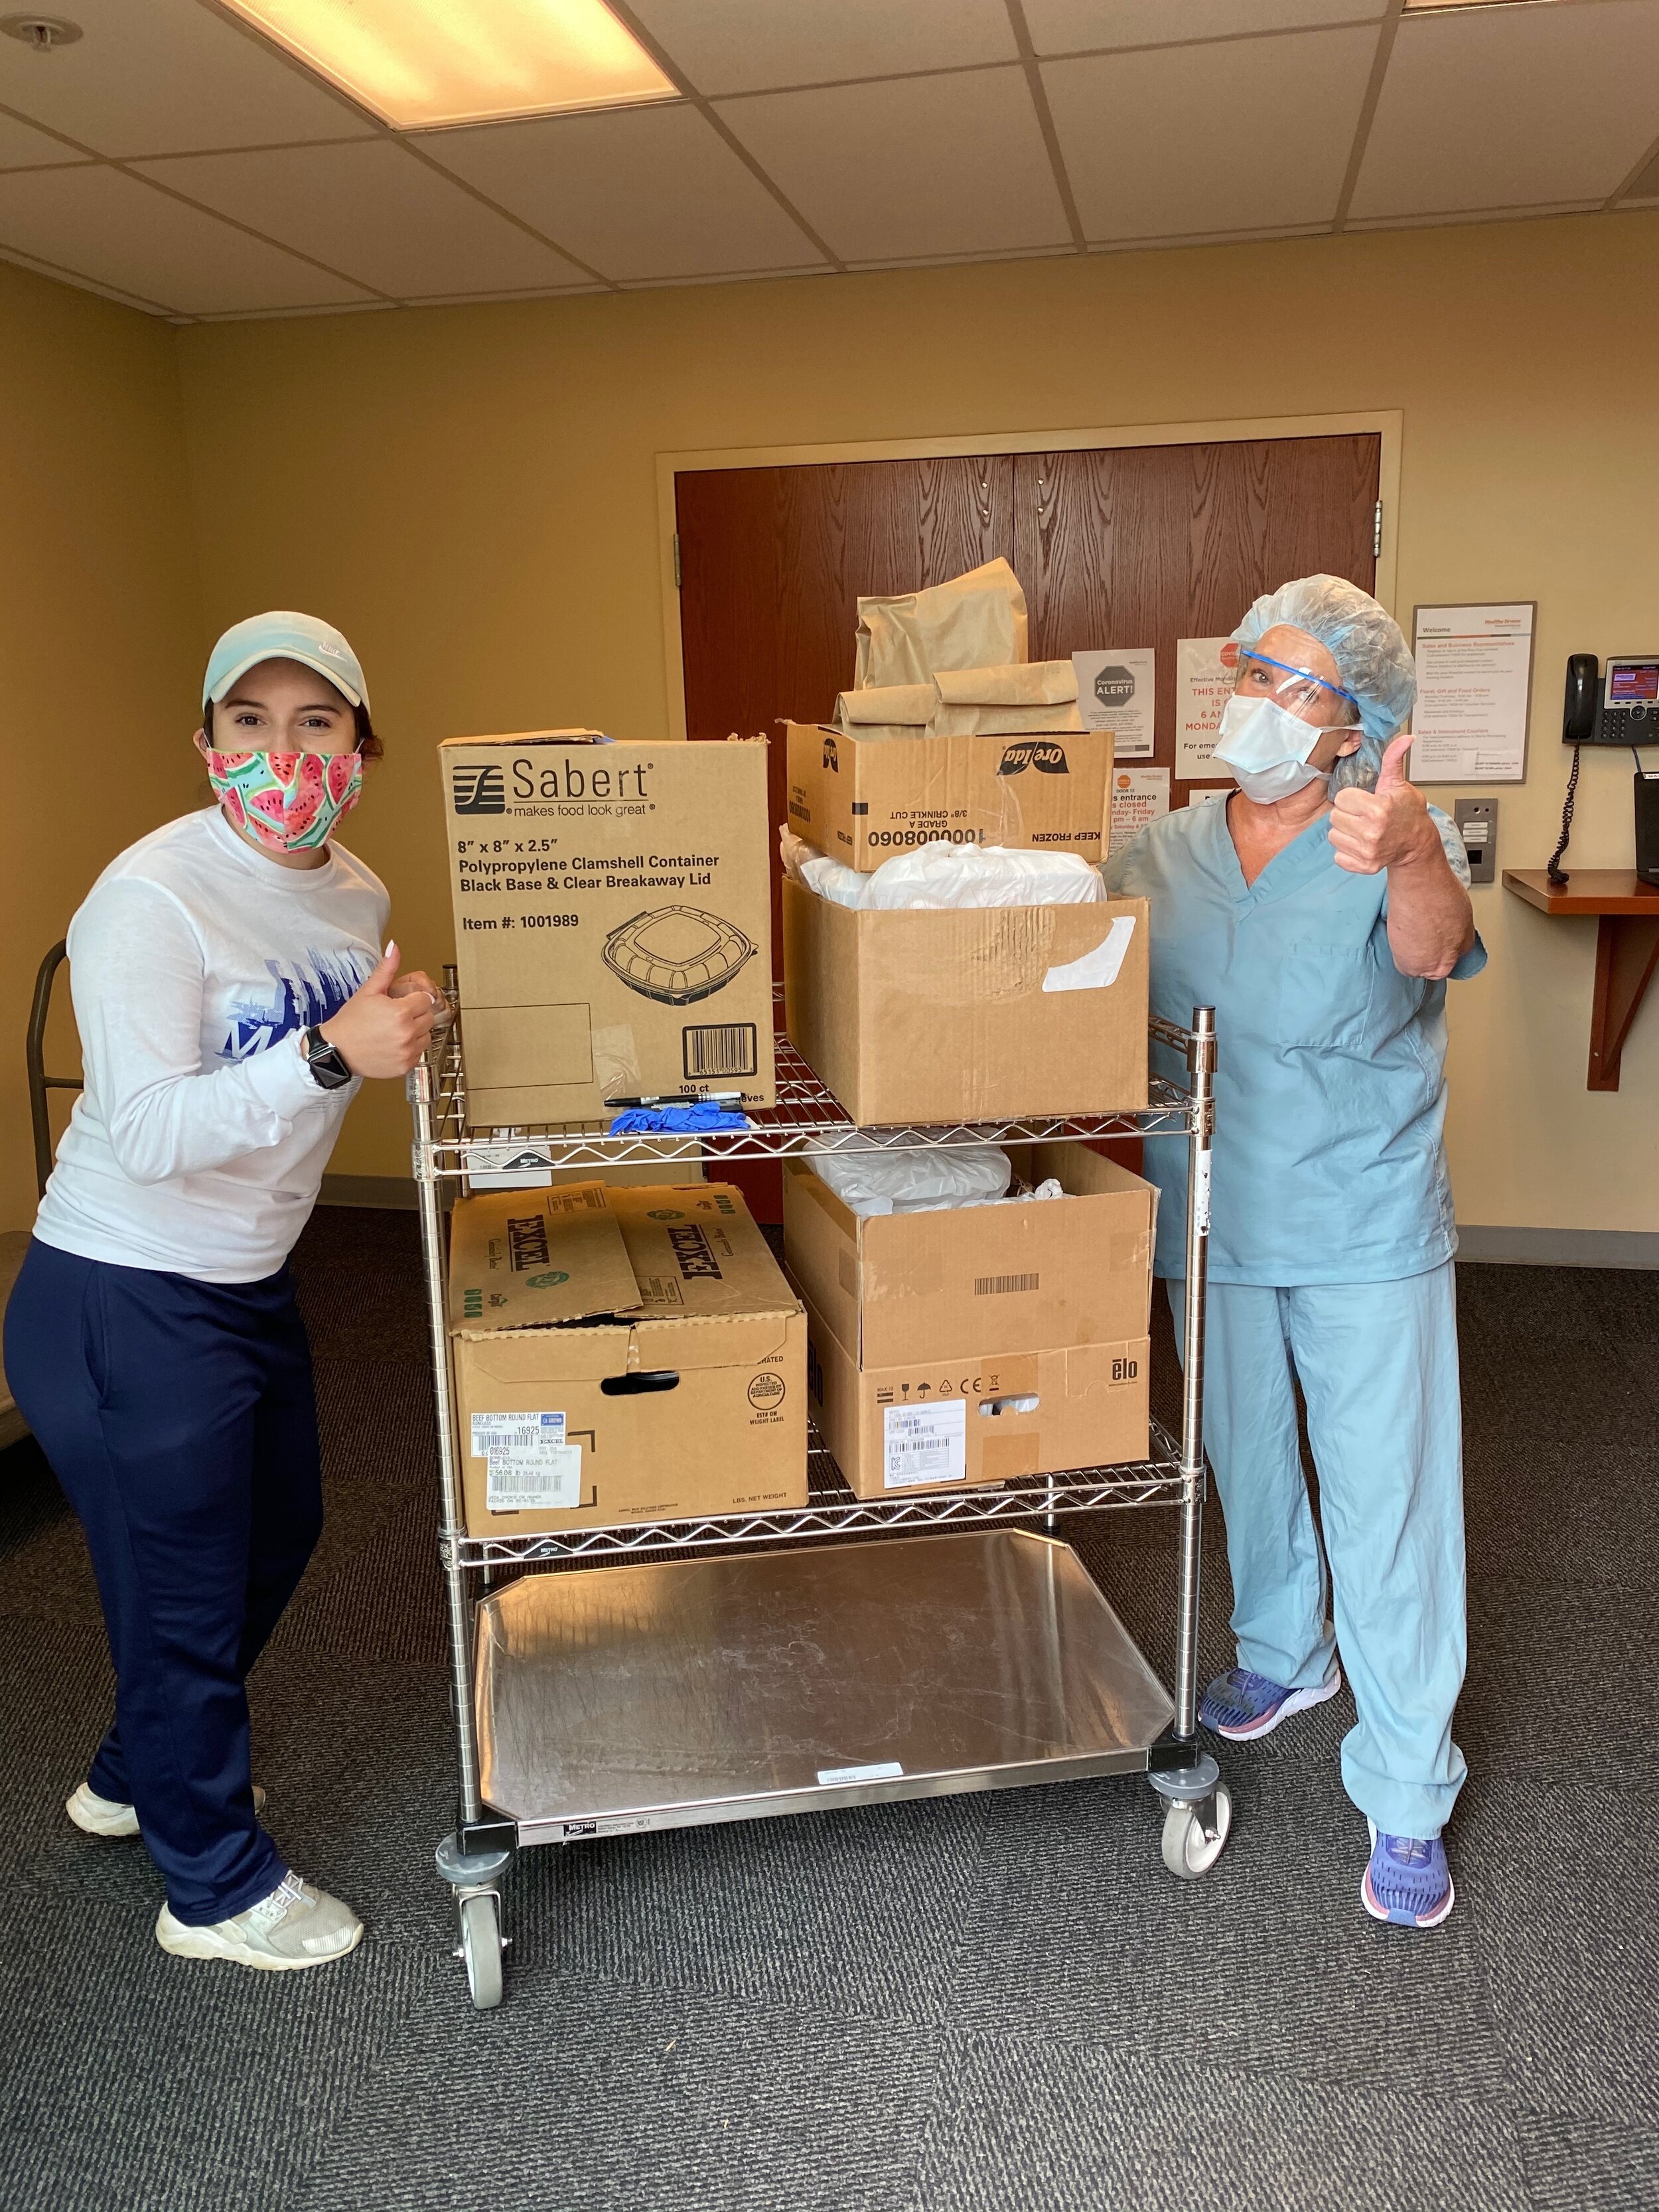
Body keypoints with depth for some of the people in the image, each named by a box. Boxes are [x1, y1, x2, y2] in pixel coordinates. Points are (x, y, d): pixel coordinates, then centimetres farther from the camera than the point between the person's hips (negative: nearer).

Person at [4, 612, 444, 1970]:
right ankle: (218, 1887, 31)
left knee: (275, 1533, 24)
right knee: (184, 1592, 7)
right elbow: (148, 1130, -29)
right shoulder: (153, 898, -24)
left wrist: (409, 1034, -7)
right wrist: (329, 1054, -40)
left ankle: (137, 1775, 50)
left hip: (251, 1284, 9)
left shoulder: (357, 895, 1)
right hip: (124, 1309, -9)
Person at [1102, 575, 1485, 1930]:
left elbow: (1434, 951, -33)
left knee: (1388, 1501, 0)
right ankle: (1284, 1652, 46)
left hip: (1367, 1229, -4)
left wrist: (1410, 857, -55)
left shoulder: (1399, 840, -12)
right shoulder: (1164, 851, 2)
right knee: (1246, 1459, 20)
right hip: (1214, 1220, 4)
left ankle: (1406, 1794, 16)